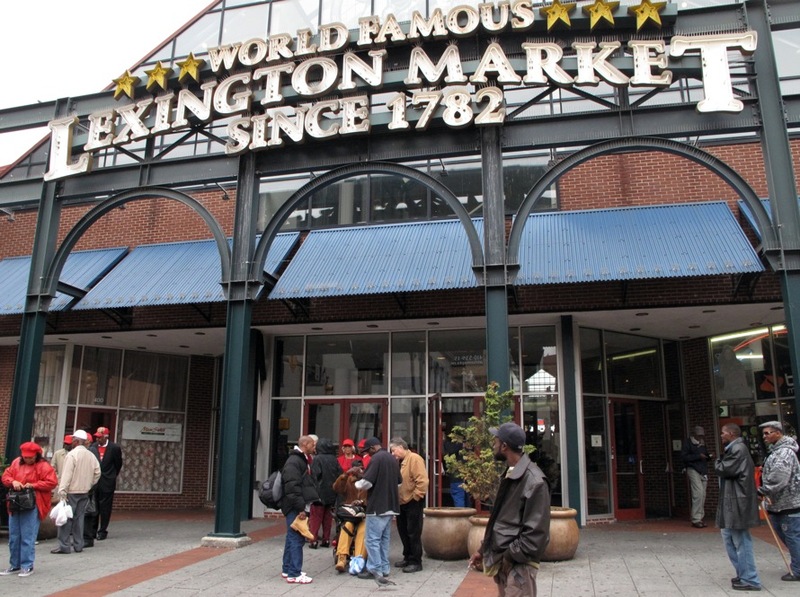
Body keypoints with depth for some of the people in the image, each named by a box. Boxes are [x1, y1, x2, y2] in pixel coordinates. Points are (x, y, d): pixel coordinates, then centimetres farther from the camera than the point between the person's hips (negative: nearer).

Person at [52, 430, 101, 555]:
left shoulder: (72, 454, -12)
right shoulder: (91, 455, 7)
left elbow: (67, 474, -16)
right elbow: (97, 473, 9)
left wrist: (62, 490, -15)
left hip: (71, 491, -6)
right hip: (84, 492, 6)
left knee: (66, 517, 0)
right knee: (79, 517, 12)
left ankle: (64, 546, 1)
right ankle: (78, 545, 15)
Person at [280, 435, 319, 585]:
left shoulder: (302, 460, 18)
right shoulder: (293, 462, -15)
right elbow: (292, 487, -23)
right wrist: (300, 508, -22)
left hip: (299, 507, 10)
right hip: (295, 508, -10)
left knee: (293, 538, 16)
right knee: (297, 538, -8)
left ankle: (287, 569, 25)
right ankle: (294, 574, -4)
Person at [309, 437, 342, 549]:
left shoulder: (317, 459, -11)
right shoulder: (334, 460, 3)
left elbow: (315, 475, -16)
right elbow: (340, 475, 3)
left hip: (319, 493, -4)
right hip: (331, 494, 5)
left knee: (315, 518, 1)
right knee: (328, 518, 12)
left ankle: (313, 540, -1)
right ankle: (326, 540, 14)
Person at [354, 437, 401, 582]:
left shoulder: (376, 458, -15)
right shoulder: (393, 459, 12)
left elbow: (366, 482, -20)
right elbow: (399, 481, 20)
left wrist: (358, 483, 0)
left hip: (377, 506, -9)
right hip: (391, 505, 9)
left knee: (373, 539, -1)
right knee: (384, 538, 15)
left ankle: (375, 570, 0)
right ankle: (384, 568, 19)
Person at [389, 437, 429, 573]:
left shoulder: (414, 458, -16)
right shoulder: (399, 461, 10)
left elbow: (422, 481, -21)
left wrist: (415, 497, -18)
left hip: (413, 502, -9)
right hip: (402, 502, 9)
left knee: (413, 533, -2)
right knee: (403, 531, 16)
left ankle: (416, 562, 7)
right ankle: (407, 557, 28)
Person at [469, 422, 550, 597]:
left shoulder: (534, 481, -19)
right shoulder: (510, 475, 10)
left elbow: (536, 532, -20)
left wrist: (510, 557, -15)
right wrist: (483, 549, 14)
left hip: (517, 564, -8)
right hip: (501, 559, 9)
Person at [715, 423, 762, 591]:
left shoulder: (738, 449, -16)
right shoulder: (733, 449, 17)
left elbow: (723, 470, -19)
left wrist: (718, 461, -1)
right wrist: (721, 461, 0)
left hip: (737, 503, -11)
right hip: (731, 503, 11)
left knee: (741, 542, -3)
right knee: (730, 538, 17)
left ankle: (750, 580, 4)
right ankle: (743, 574, 26)